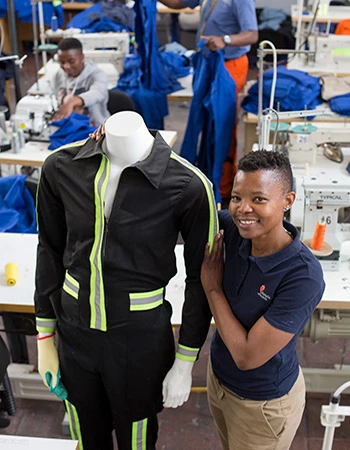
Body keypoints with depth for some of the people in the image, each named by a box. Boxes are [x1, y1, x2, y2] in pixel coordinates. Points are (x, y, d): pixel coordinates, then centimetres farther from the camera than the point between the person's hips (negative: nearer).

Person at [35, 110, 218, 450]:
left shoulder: (188, 186, -20)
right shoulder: (61, 167, -10)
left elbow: (201, 279, -9)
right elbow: (51, 253, 3)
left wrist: (185, 365, -4)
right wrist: (45, 339, 8)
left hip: (140, 339, -3)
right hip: (74, 332, 3)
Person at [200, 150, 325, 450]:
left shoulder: (304, 276, -32)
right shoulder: (236, 231, -16)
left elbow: (247, 355, -29)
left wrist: (212, 288, -20)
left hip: (264, 402, -5)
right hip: (219, 376, 5)